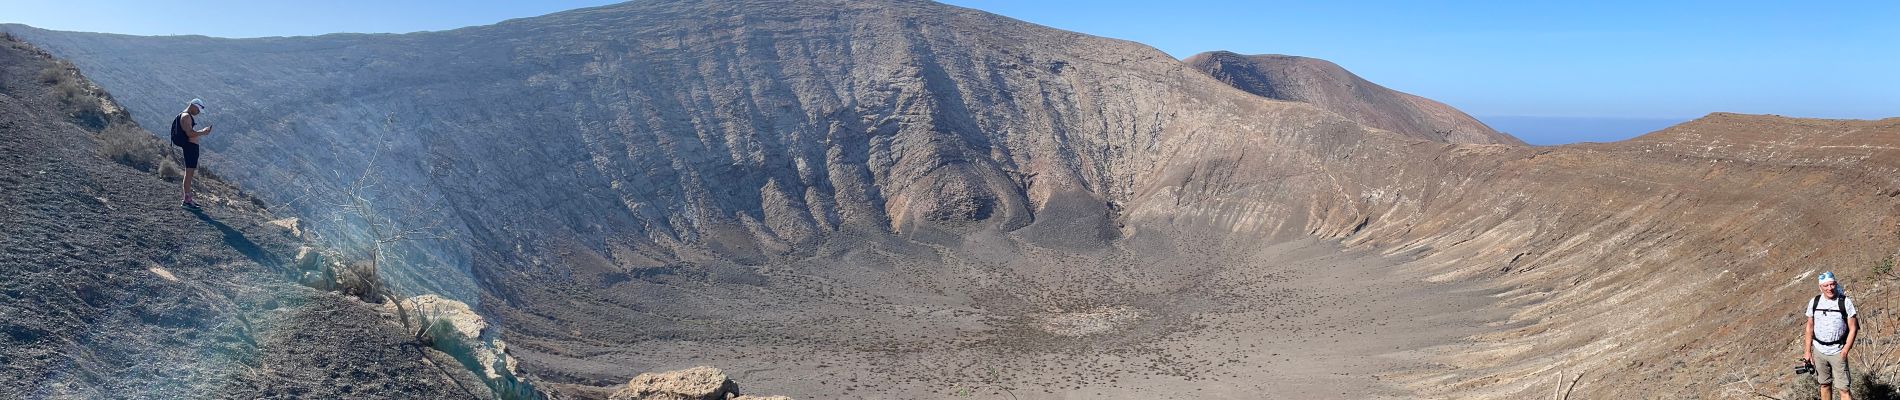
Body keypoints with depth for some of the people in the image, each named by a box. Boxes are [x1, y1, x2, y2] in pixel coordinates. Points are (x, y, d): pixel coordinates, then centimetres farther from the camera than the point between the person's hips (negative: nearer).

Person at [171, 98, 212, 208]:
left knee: (190, 174, 15)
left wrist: (202, 131, 16)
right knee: (189, 173, -9)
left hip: (192, 147, 11)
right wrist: (203, 132, -12)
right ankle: (186, 200, -8)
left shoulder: (188, 117, 20)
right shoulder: (185, 116, -12)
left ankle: (188, 199, 22)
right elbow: (190, 134, -21)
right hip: (190, 147, -11)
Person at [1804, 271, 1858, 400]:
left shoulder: (1845, 302, -8)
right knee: (1824, 384, 11)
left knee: (1844, 388, -6)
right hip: (1819, 351, 3)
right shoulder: (1814, 302, 1)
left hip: (1838, 352, -3)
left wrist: (1844, 352, -11)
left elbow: (1853, 329, -5)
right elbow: (1810, 328, 8)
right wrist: (1808, 352, 6)